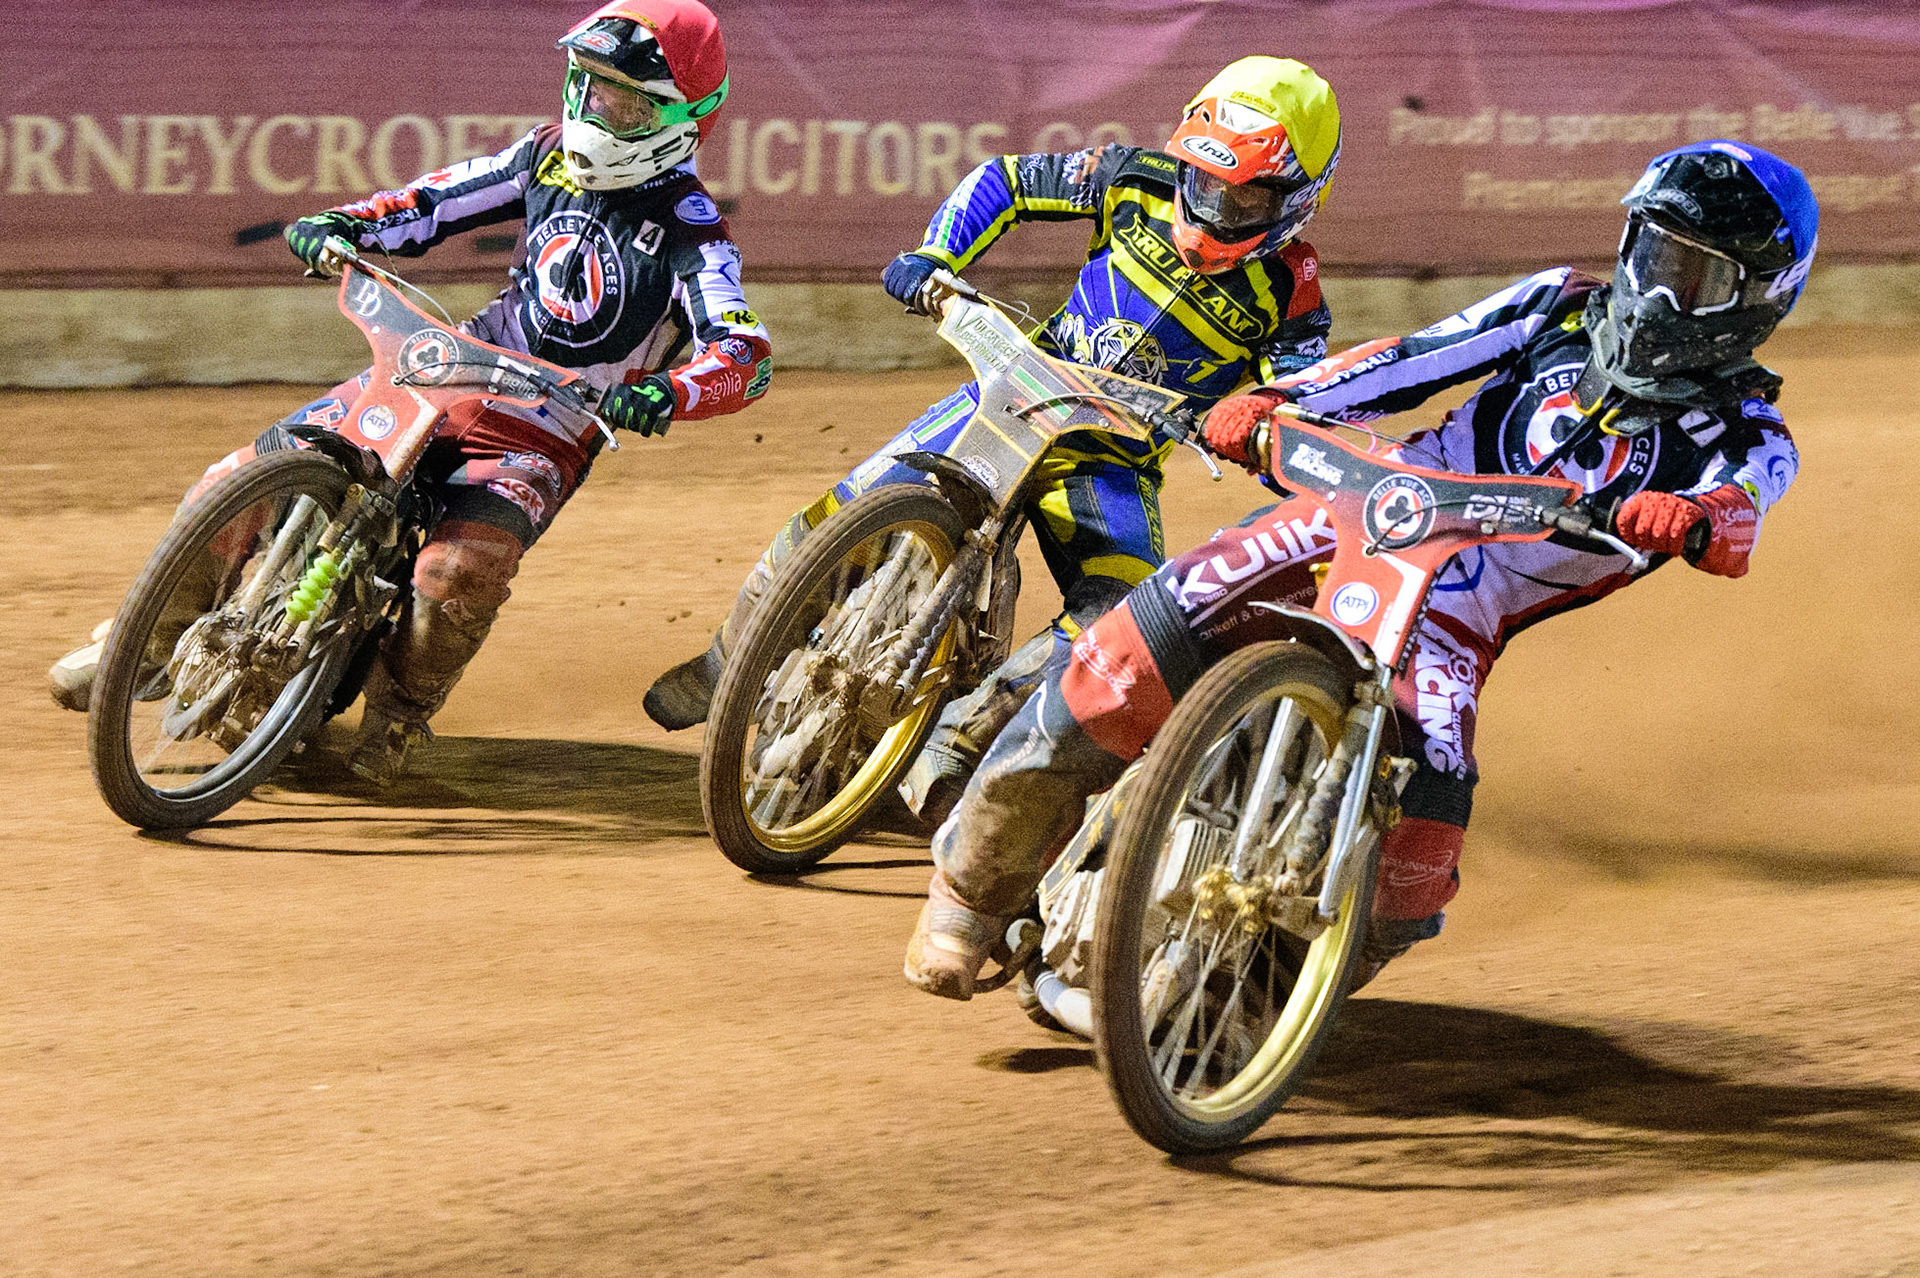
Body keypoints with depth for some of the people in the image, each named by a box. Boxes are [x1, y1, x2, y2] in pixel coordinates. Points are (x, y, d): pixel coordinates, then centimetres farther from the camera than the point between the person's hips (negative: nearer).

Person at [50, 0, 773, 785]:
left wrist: (664, 396, -45)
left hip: (544, 436, -5)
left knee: (461, 571, -35)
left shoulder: (688, 229, -14)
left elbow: (748, 358, -25)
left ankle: (400, 712, -3)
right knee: (240, 483, -5)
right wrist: (343, 225, -7)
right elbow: (441, 200, 12)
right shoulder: (554, 156, 3)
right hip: (449, 376, 5)